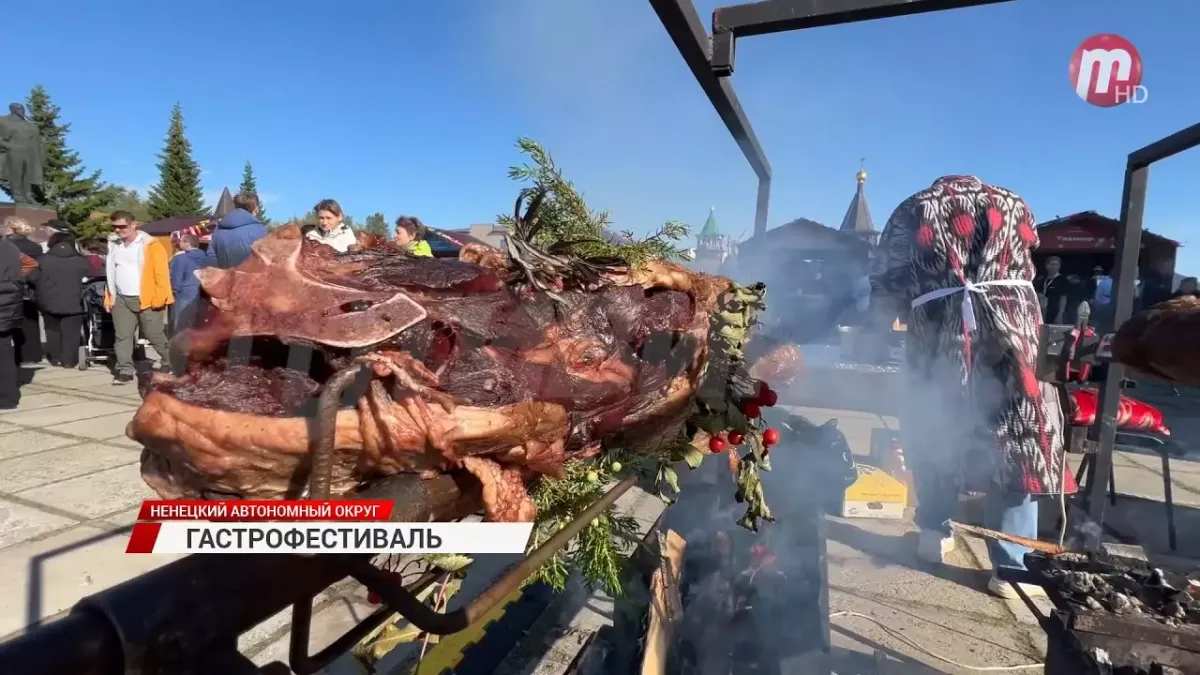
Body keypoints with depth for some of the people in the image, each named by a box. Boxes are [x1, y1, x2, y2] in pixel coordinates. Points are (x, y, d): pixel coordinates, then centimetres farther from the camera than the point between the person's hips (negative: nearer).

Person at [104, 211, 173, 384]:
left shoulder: (150, 245, -7)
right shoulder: (114, 246, 13)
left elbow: (161, 272, -11)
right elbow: (111, 274, 19)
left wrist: (159, 298, -17)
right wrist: (109, 297, 13)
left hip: (147, 300, -6)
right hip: (121, 300, 6)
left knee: (154, 335, 2)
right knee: (122, 336, 5)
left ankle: (170, 363, 20)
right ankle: (125, 371, 10)